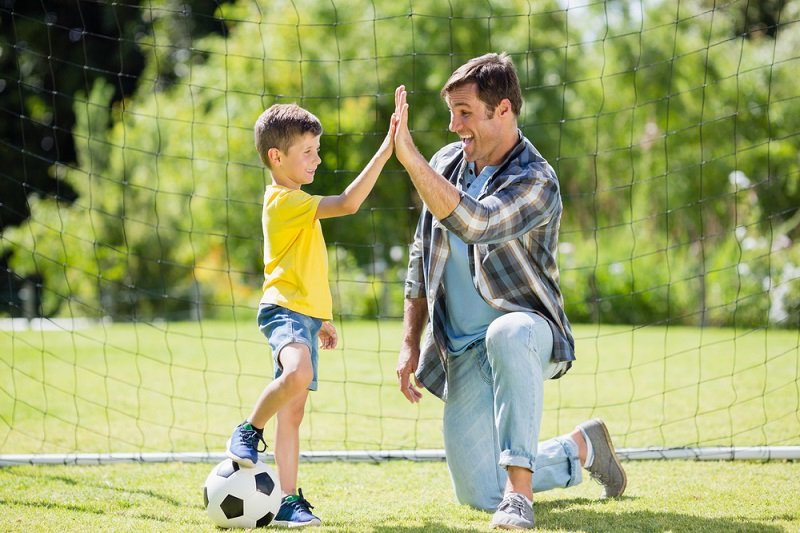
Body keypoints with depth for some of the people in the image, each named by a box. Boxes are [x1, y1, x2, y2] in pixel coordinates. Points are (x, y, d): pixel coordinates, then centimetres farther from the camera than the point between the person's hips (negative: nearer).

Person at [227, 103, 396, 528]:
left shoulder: (293, 202, 20)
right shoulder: (284, 201, -13)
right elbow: (348, 203, -24)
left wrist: (321, 318, 30)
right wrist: (385, 150, -26)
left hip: (304, 314, 10)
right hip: (284, 310, -10)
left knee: (293, 410, 8)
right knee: (298, 374, -37)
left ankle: (288, 500, 8)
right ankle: (249, 432, -15)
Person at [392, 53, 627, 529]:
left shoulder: (535, 182, -17)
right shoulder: (445, 165, 5)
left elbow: (471, 223, -35)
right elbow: (422, 258, 15)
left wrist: (409, 156, -38)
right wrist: (410, 345, 11)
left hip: (531, 333, -6)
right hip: (463, 355, 6)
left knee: (508, 333, -44)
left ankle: (520, 491, -40)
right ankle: (582, 449, 27)